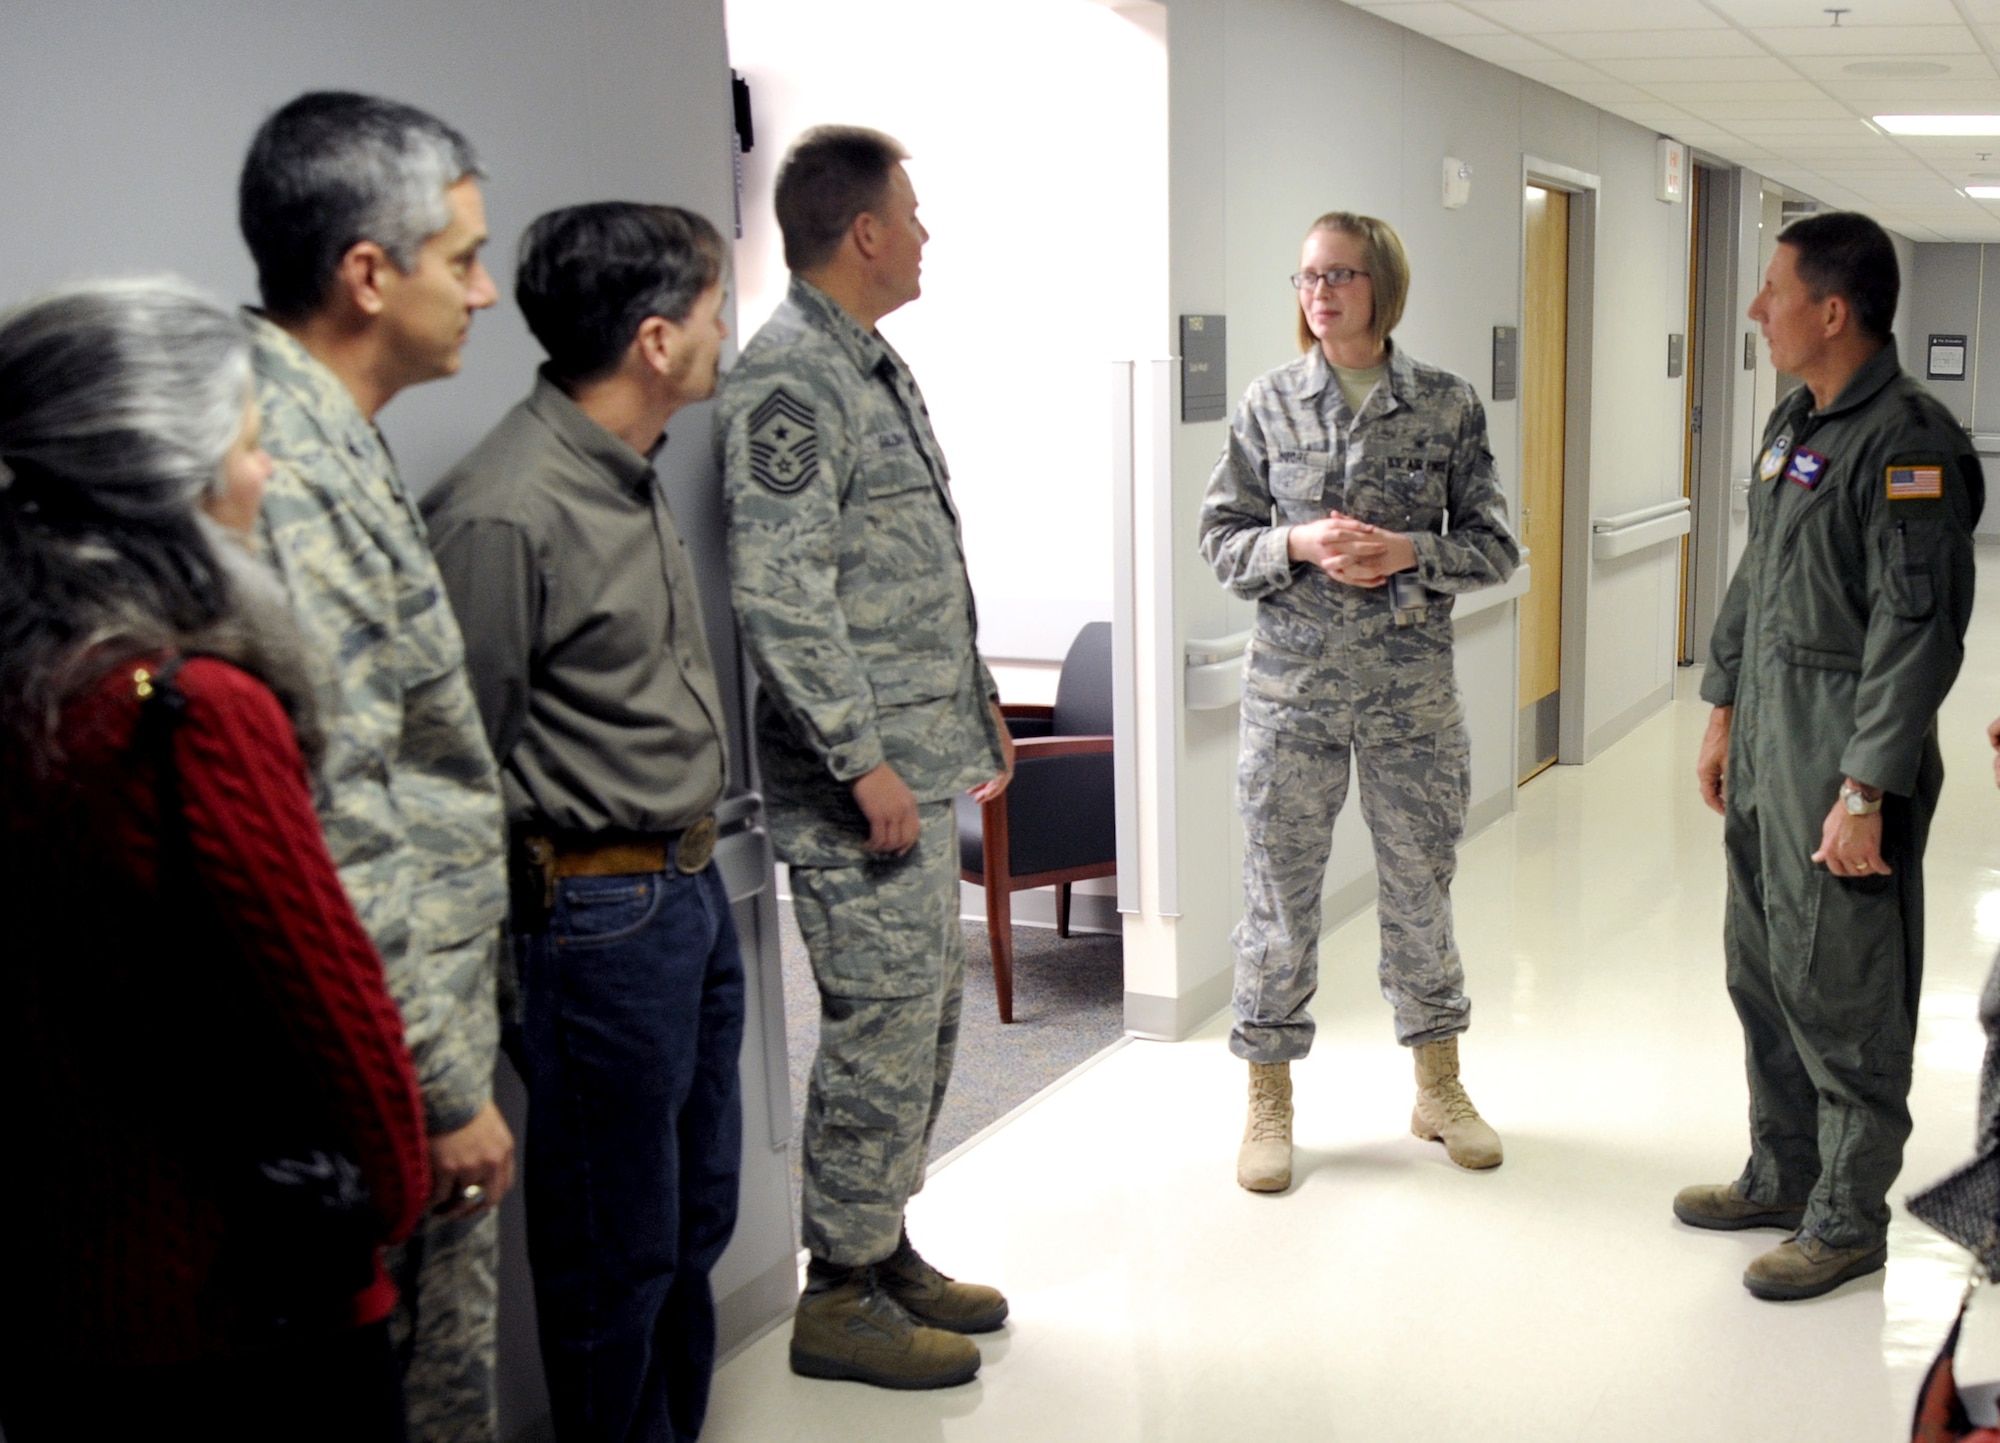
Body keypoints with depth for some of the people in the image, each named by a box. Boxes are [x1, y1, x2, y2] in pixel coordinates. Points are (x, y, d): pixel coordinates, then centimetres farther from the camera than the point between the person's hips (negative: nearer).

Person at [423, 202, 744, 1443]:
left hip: (691, 886, 9)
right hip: (600, 912, -9)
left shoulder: (632, 475, 8)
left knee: (698, 1216, 21)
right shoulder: (508, 515, -22)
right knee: (618, 1247, 7)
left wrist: (692, 857, 18)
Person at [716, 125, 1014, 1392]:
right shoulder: (788, 382, -15)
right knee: (883, 1030, -3)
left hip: (924, 767, 10)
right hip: (864, 783, -10)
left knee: (927, 1014, 16)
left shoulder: (879, 367, 16)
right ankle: (842, 1298, 11)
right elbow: (782, 597, -23)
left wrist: (977, 704, 23)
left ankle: (888, 1250, 30)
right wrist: (864, 761, -23)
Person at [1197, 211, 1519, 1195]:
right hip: (1291, 681, 0)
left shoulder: (1446, 404, 0)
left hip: (1411, 683, 0)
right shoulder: (1269, 402, 1)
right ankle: (1269, 1102, 19)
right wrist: (1299, 545, -15)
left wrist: (1407, 551, -16)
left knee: (1421, 884, 11)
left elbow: (1495, 546, 2)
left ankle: (1438, 1087, 30)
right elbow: (1221, 536, 3)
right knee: (1279, 889, 4)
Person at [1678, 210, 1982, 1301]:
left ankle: (1850, 1218, 16)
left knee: (1842, 995, 1)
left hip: (1843, 758, -9)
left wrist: (1866, 789, -22)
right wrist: (1724, 708, 20)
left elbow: (1917, 628, -21)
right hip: (1766, 742, 9)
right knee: (1761, 973, 17)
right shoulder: (1792, 422, 12)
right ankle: (1781, 1177, 33)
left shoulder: (1906, 441, -17)